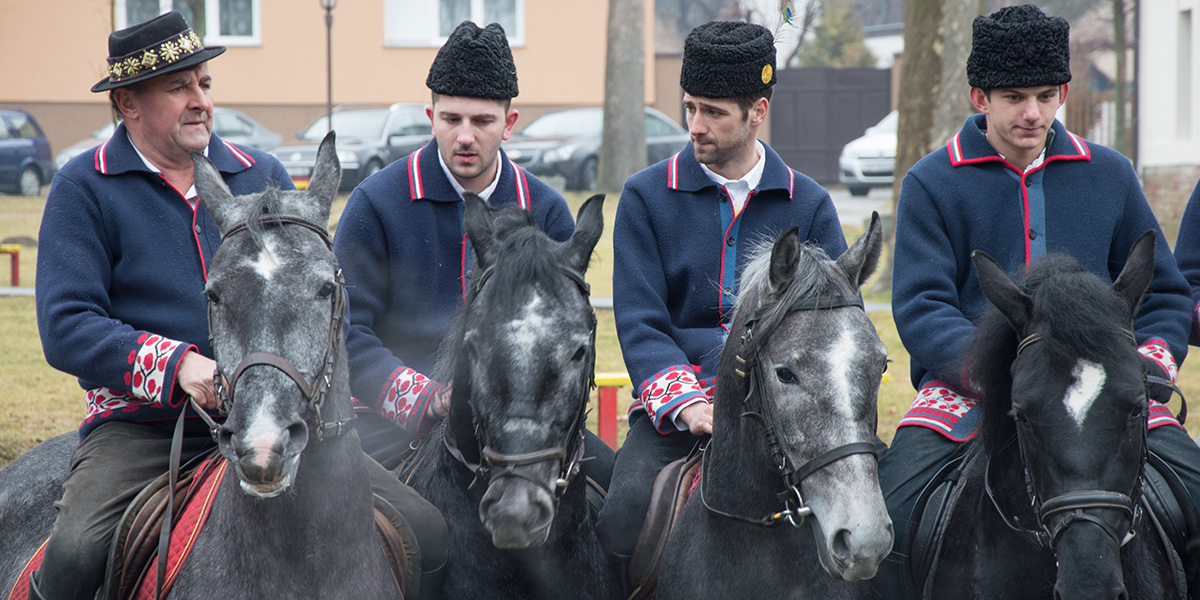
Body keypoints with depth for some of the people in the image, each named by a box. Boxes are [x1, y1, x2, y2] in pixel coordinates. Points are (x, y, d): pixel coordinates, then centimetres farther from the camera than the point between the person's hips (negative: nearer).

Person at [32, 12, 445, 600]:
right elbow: (65, 329, -8)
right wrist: (177, 365, -21)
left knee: (428, 530, -11)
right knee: (74, 553, -34)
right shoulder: (83, 190, 1)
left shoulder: (263, 176, 14)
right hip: (140, 427, -4)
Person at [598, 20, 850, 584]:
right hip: (673, 405, -1)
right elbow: (640, 322, 0)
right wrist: (686, 403, -17)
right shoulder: (646, 196, 8)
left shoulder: (809, 205, 11)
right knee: (620, 520, -28)